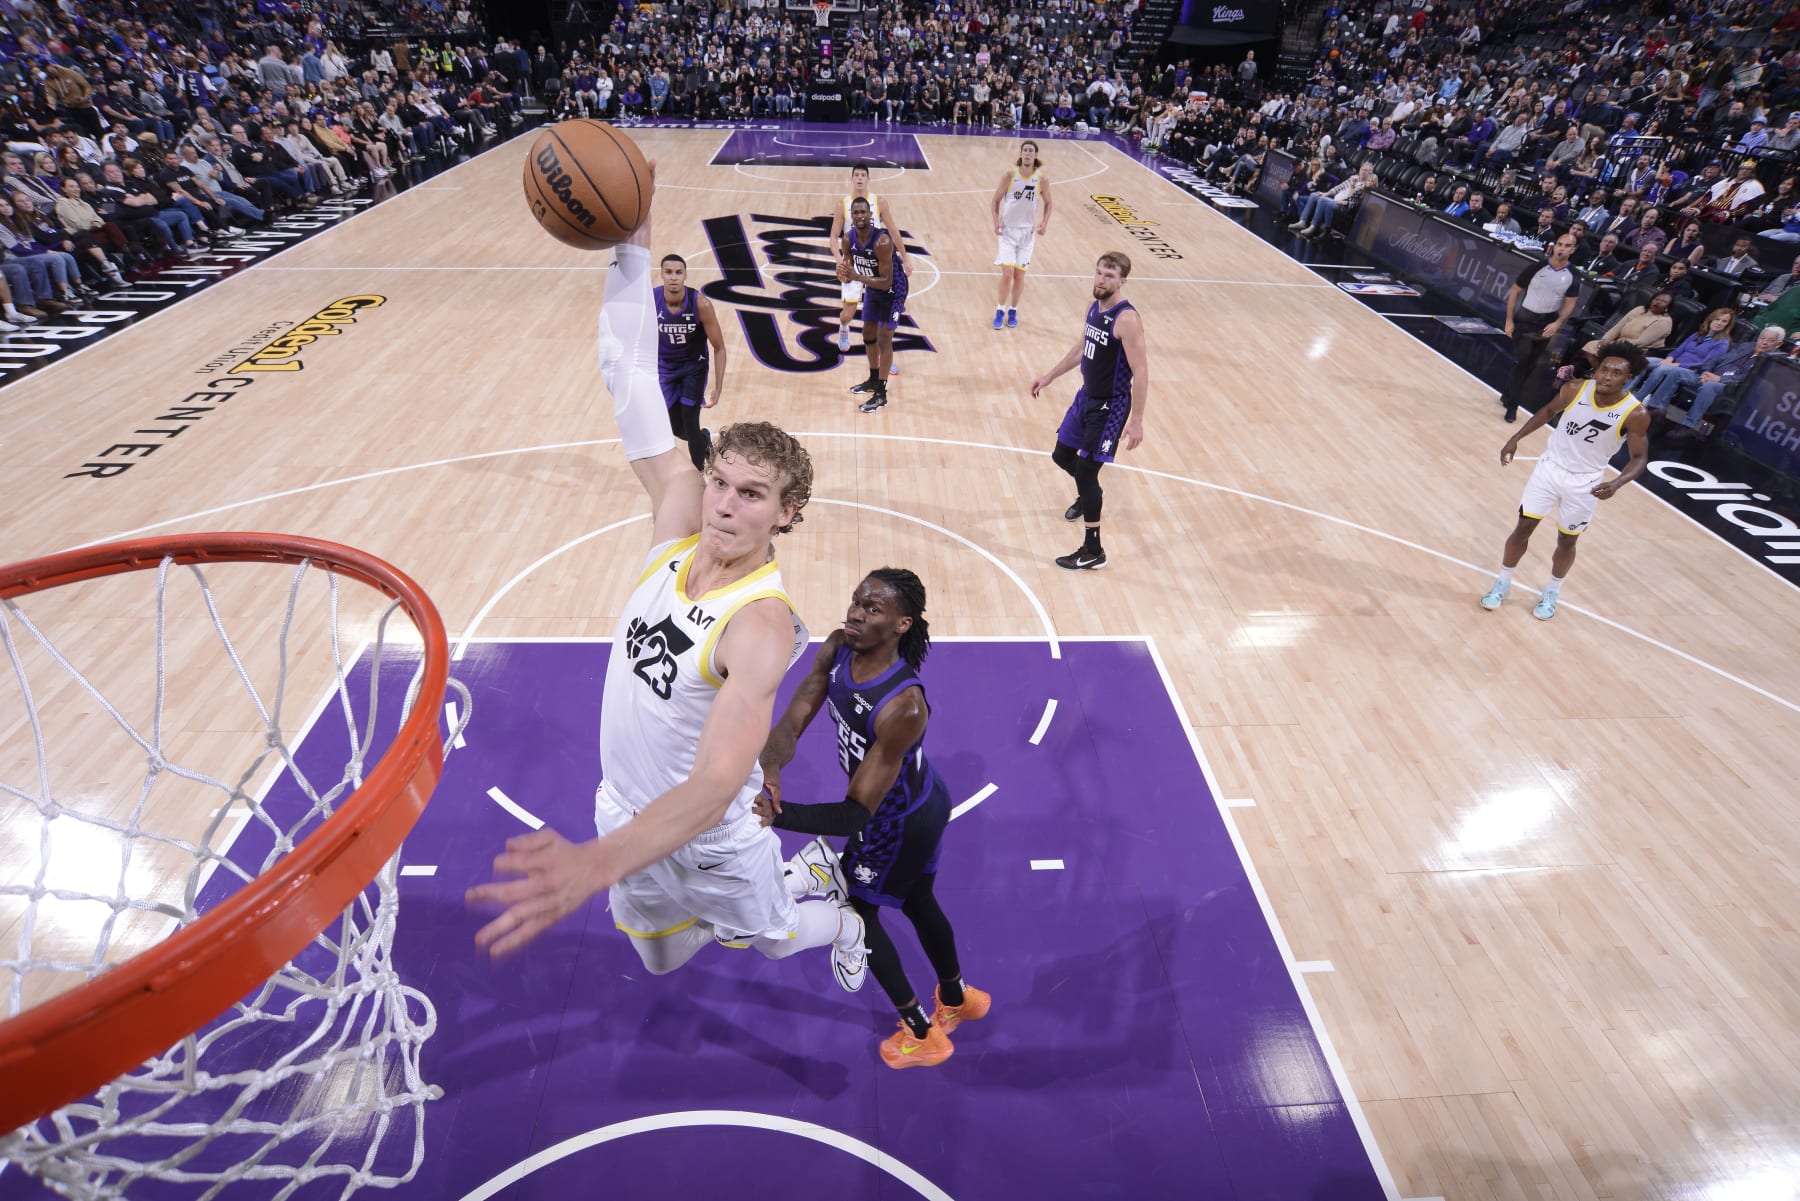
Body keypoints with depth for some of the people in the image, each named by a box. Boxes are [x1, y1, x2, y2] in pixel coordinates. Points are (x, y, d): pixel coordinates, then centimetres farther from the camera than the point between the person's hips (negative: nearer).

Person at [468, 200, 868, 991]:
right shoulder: (679, 521, -17)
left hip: (713, 838, -6)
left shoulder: (762, 627, -35)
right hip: (629, 816, 6)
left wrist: (602, 860, -62)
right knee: (662, 963, 29)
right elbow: (633, 387, -19)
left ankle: (843, 925, 59)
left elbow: (716, 786, -47)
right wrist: (634, 248, -25)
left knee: (775, 939, 24)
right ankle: (787, 883, 54)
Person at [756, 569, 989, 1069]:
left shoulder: (902, 705, -40)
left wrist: (776, 815, -49)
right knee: (917, 904, 29)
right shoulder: (838, 649, -19)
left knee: (856, 910, 15)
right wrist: (768, 770, -43)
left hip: (900, 822, -7)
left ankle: (921, 1035, 38)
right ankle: (958, 998, 58)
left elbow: (857, 814, -38)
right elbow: (790, 724, -22)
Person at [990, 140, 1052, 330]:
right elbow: (996, 200, 0)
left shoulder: (1042, 180, -5)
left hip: (1027, 232, 2)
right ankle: (1000, 310, 7)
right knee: (1007, 273, -11)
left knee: (1019, 275, 6)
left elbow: (1047, 203, 9)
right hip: (1008, 230, -2)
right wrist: (996, 222, -13)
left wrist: (1044, 223, -7)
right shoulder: (1010, 176, -9)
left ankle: (1013, 311, 23)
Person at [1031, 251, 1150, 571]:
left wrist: (1136, 421, -25)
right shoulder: (1094, 306, 4)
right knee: (1062, 456, 20)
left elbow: (1141, 373, -23)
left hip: (1110, 406, -8)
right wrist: (1049, 376, 24)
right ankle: (1090, 493, 53)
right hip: (1086, 396, 8)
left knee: (1086, 470, -8)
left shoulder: (1127, 319, -22)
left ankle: (1093, 552, 3)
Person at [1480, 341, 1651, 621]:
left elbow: (1640, 458, -13)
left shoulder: (1635, 414, -20)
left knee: (1566, 541, 11)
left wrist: (1617, 483, -32)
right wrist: (1516, 438, 2)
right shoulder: (1575, 389, -14)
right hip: (1550, 467, 1)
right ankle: (1503, 583, 24)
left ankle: (1551, 592, 33)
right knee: (1523, 528, 4)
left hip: (1584, 483, -1)